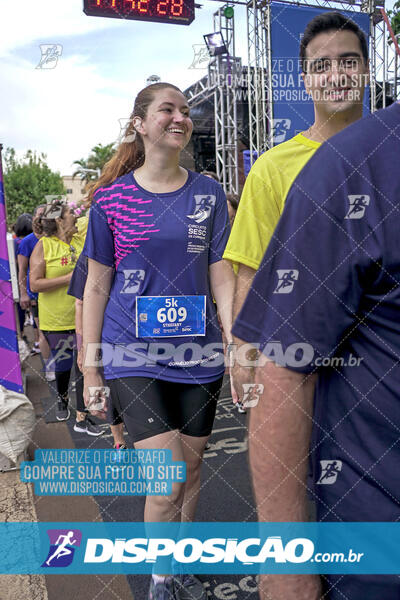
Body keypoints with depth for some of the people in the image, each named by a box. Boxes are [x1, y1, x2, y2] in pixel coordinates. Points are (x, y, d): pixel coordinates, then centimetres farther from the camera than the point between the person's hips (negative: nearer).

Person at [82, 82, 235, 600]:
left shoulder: (208, 193, 5)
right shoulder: (112, 198, 0)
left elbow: (222, 279, 3)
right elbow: (96, 287, 2)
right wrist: (90, 370, 1)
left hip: (198, 356, 3)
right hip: (133, 357, -2)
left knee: (190, 469, 14)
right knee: (168, 481, -8)